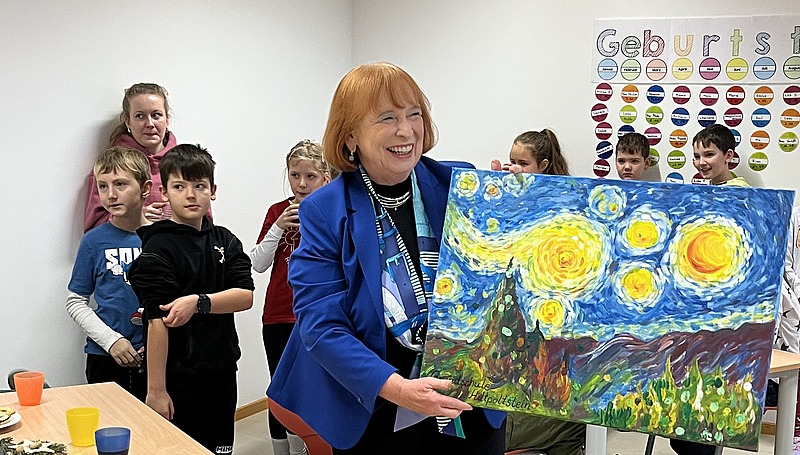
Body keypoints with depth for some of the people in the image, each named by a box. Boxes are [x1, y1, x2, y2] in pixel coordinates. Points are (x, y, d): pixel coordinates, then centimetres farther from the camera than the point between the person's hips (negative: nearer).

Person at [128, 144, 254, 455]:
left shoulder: (224, 241, 7)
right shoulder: (159, 249, -11)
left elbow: (245, 296, -5)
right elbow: (158, 322, -17)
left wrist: (198, 302, -22)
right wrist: (156, 390, -20)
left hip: (222, 371, 6)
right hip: (178, 379, -6)